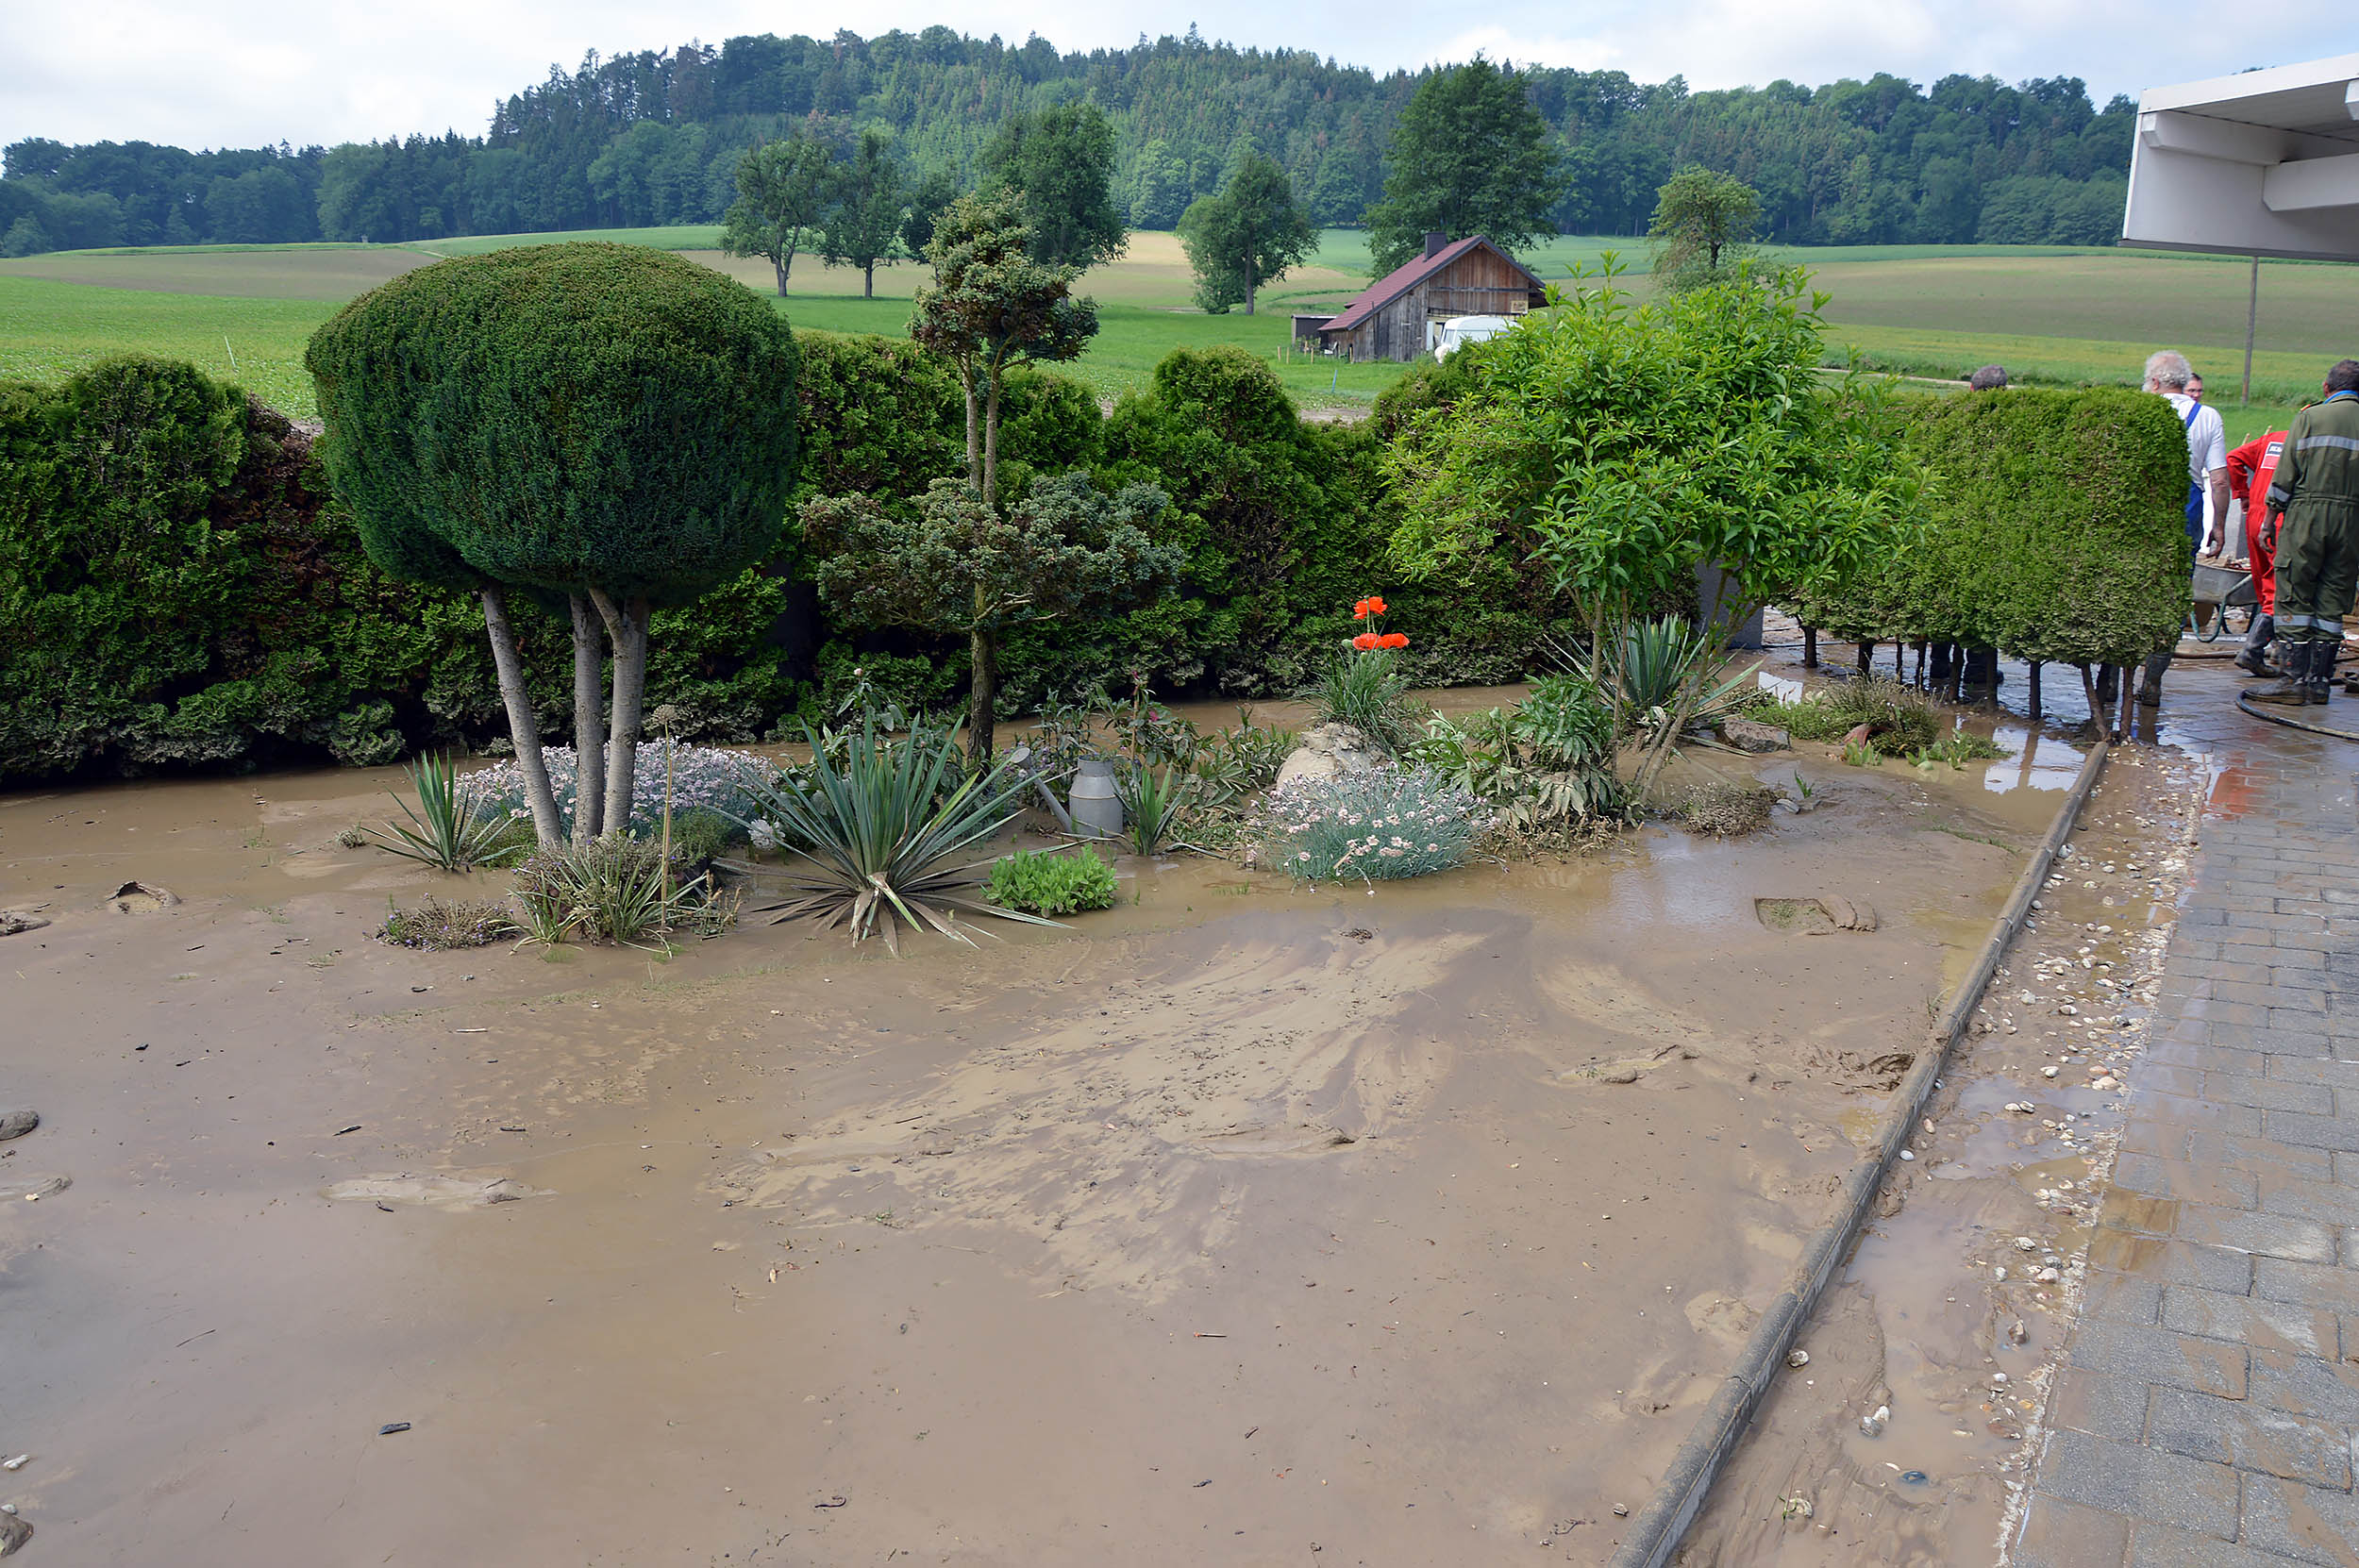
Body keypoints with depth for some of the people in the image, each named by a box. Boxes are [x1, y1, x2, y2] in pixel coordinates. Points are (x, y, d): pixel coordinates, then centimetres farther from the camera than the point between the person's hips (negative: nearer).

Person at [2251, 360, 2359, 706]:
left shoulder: (2310, 416, 1)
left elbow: (2285, 475, -2)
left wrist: (2269, 520, 4)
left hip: (2307, 512, -3)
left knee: (2293, 599, 0)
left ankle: (2297, 679, -5)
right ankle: (2319, 681, 9)